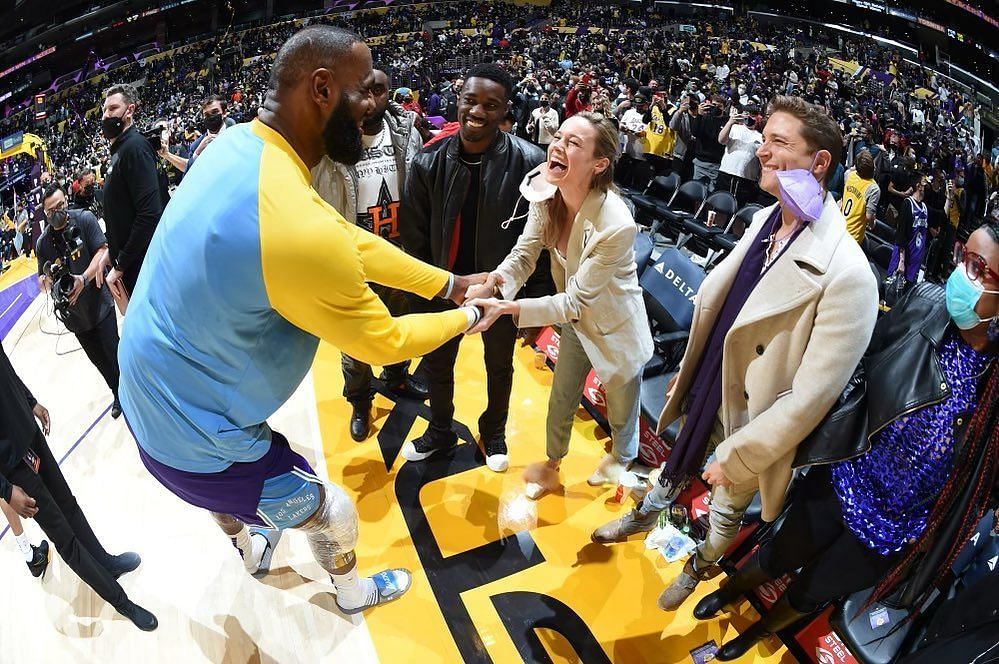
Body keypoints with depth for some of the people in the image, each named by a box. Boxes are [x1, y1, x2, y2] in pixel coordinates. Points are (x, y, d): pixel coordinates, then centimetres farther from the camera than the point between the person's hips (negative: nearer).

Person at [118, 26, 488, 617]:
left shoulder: (238, 144, -8)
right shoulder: (300, 230, -37)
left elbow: (351, 243, 0)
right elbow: (385, 344, -20)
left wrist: (448, 283, 5)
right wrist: (466, 317, -2)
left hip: (151, 401, 9)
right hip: (198, 440, -8)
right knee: (333, 511, 18)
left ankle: (250, 551, 71)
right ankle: (353, 592, 50)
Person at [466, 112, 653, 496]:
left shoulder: (617, 226, -37)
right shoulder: (546, 195, -19)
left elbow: (576, 301, -31)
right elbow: (525, 254, -14)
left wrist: (509, 308, -39)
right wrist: (495, 282, -35)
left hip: (617, 331, -5)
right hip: (575, 322, 5)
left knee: (621, 415, 21)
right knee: (560, 403, 24)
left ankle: (621, 461, 55)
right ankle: (551, 466, 52)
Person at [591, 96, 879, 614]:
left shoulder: (846, 272, -29)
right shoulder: (763, 221, -8)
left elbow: (811, 395, -25)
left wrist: (737, 455, -19)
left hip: (752, 416, -5)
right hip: (705, 392, 5)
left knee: (726, 509, 24)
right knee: (677, 465, 31)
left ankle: (701, 564, 55)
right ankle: (646, 515, 61)